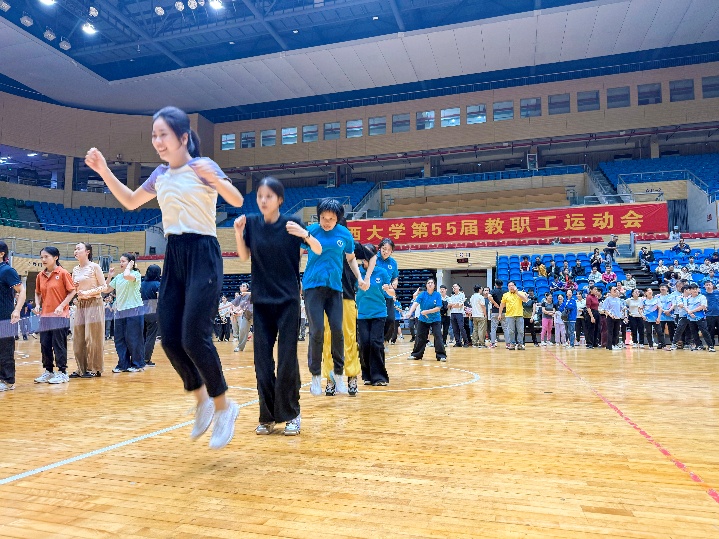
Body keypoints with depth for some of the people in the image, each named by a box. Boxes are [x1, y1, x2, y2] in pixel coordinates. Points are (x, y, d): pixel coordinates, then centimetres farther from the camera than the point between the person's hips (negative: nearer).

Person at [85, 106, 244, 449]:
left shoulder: (203, 166, -5)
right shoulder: (160, 175, 13)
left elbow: (237, 201, -17)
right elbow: (131, 202, 26)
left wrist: (217, 181, -36)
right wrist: (105, 172, 15)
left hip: (202, 255, -7)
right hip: (173, 256, 7)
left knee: (194, 337, -13)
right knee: (169, 339, 1)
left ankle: (223, 407, 7)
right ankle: (202, 401, 21)